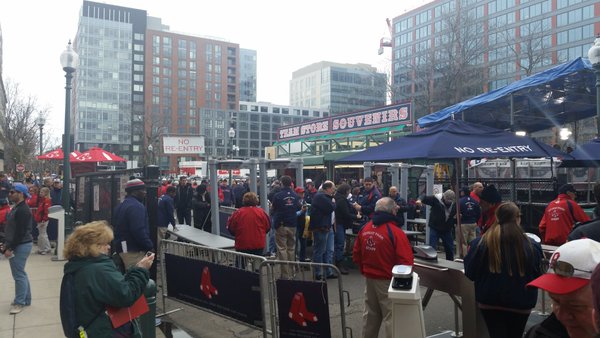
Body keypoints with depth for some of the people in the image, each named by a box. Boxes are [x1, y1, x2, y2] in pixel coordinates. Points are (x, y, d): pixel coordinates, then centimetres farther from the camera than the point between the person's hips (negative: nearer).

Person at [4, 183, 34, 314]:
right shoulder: (17, 207, 13)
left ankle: (19, 302, 3)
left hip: (21, 245, -10)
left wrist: (10, 248, -20)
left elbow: (20, 232, -23)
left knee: (18, 275, -4)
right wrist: (7, 243, 14)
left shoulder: (23, 210, -19)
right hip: (18, 244, 10)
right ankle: (26, 299, 25)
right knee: (21, 273, 16)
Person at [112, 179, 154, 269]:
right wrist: (150, 246, -15)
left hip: (121, 249, 10)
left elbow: (117, 228, 24)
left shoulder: (120, 206, 17)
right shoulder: (136, 206, -16)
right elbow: (139, 231, -25)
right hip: (134, 251, -10)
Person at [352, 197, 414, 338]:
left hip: (369, 279, 6)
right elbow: (406, 261, -20)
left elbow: (356, 254, 6)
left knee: (370, 314, 21)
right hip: (387, 281, -6)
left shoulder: (364, 229, -2)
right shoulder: (395, 232, -21)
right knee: (391, 317, 6)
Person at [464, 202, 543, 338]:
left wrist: (469, 254, 12)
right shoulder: (531, 245, -13)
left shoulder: (480, 243, -12)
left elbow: (470, 273, -6)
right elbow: (537, 277, -1)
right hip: (520, 303, 1)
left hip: (490, 301, -1)